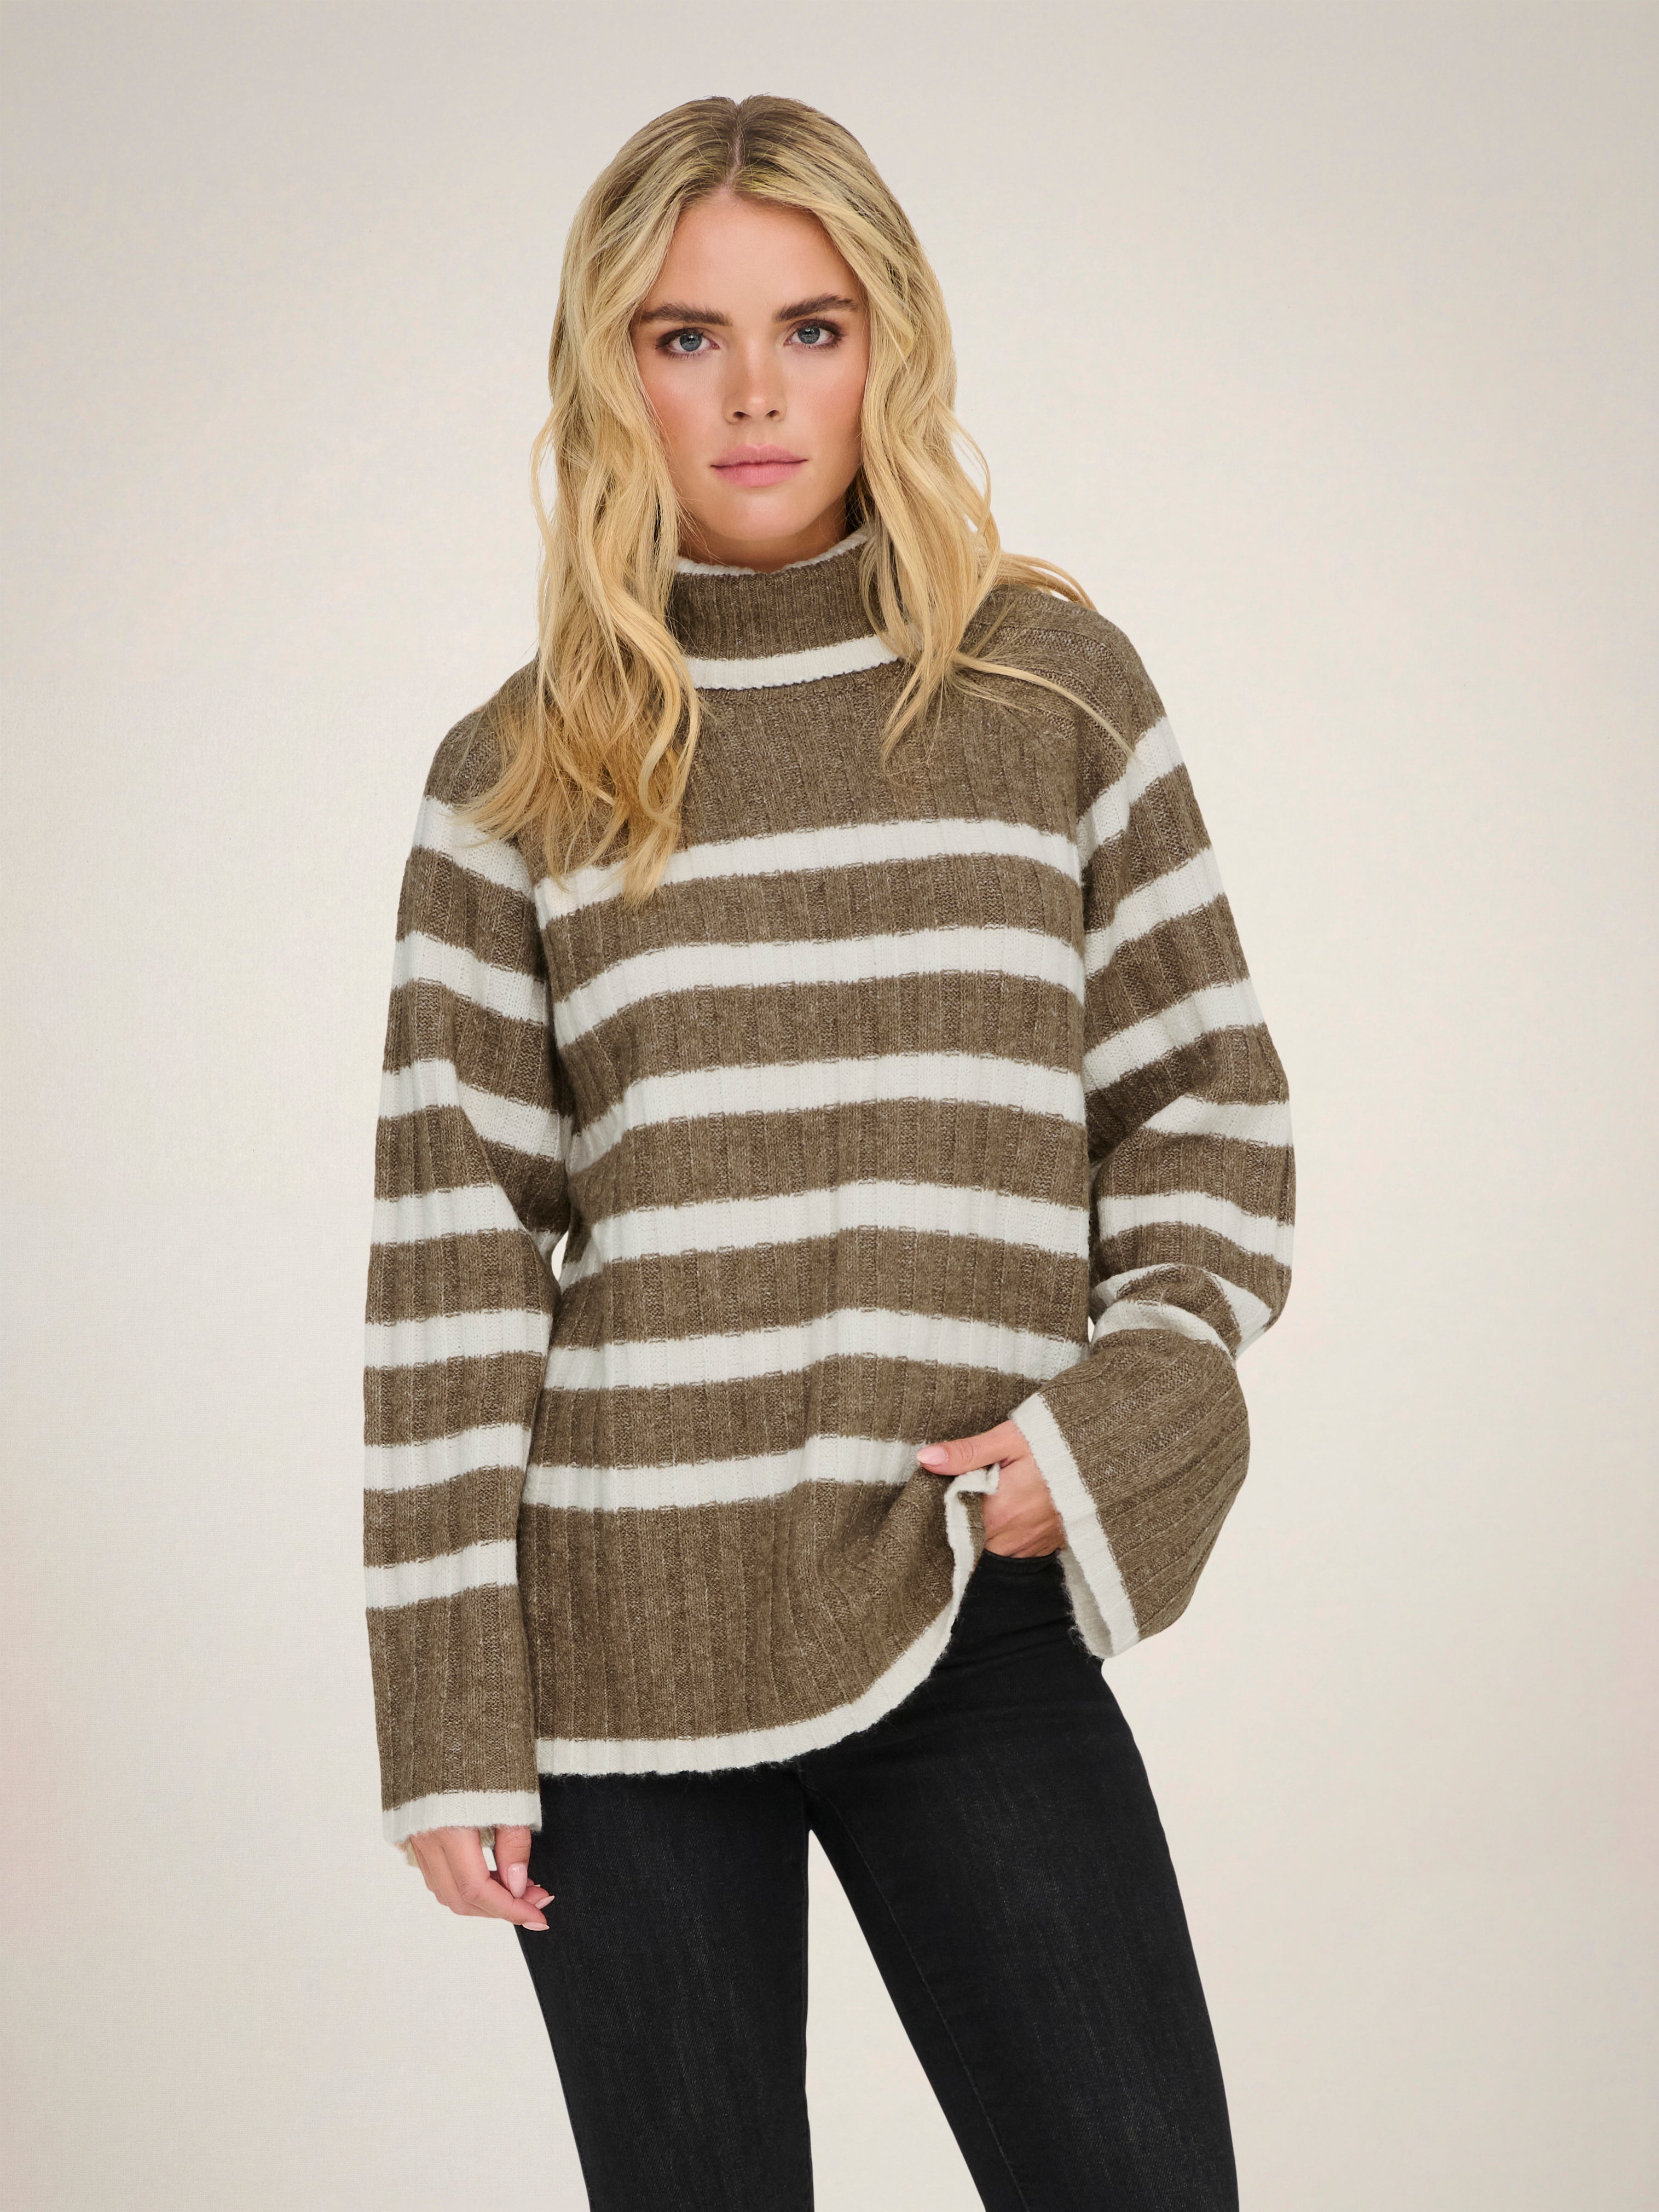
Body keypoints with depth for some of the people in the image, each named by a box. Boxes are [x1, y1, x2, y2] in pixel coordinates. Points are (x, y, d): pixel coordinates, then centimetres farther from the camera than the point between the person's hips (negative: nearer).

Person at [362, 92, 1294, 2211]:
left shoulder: (1054, 680, 6)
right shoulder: (519, 778, 4)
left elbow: (1210, 1111, 8)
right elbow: (451, 1260, 1)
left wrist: (1120, 1415, -9)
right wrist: (450, 1724, -3)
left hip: (974, 1621, 0)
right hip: (621, 1636, 0)